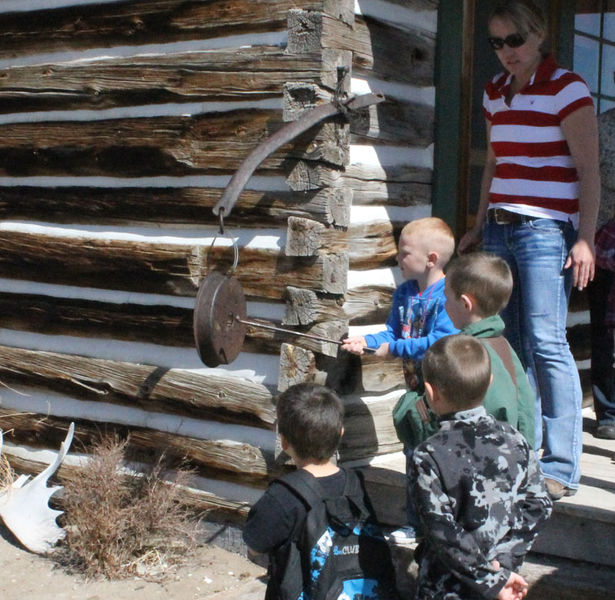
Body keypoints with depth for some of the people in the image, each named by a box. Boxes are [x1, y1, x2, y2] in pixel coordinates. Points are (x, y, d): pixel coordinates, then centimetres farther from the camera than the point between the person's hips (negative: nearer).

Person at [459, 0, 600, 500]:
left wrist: (585, 238, -14)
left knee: (545, 342, -12)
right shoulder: (495, 92, 17)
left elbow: (588, 171, -6)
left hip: (546, 230, -6)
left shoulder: (566, 89, -3)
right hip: (499, 229, 6)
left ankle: (563, 467, -7)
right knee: (508, 342, 4)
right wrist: (479, 227, 20)